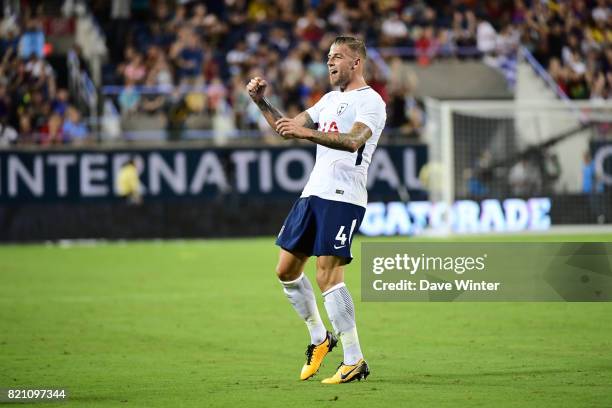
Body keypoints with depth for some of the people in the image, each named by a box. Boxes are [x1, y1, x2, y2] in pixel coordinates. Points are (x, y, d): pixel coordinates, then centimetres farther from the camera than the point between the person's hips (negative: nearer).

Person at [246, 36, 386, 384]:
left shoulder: (370, 102, -6)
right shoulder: (331, 99, 22)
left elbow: (354, 141, -25)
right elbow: (287, 129, 25)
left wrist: (307, 132, -36)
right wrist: (262, 102, 10)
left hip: (344, 197, -9)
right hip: (314, 193, 9)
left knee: (328, 275, -16)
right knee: (287, 270, 9)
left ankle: (355, 361, -11)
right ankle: (319, 338, 27)